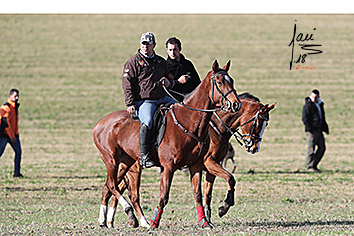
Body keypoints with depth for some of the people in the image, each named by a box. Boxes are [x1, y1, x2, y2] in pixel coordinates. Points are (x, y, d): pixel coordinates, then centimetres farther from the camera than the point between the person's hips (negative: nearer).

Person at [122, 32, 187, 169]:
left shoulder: (160, 61, 20)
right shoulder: (133, 62, 3)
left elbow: (171, 79, 30)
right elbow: (127, 84, -3)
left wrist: (169, 82, 3)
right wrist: (130, 104, -14)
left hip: (163, 98, 6)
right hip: (144, 101, -6)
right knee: (147, 123, -34)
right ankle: (144, 156, -29)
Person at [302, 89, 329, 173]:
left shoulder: (320, 105, 17)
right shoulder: (308, 105, -8)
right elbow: (305, 118, -14)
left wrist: (326, 128, 22)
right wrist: (310, 129, -21)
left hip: (318, 130, 8)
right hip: (311, 131, -8)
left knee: (322, 147, 8)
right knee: (311, 148, -8)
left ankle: (314, 165, 15)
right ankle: (309, 166, -4)